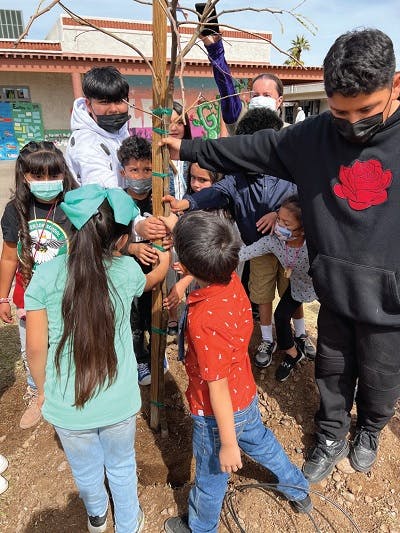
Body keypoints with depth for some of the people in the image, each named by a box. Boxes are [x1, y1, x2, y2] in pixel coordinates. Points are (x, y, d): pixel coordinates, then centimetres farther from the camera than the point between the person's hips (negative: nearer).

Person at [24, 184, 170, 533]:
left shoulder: (45, 276, -16)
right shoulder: (127, 270, -14)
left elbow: (36, 347, -9)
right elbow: (151, 281, 11)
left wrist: (42, 388, 9)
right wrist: (165, 262, 30)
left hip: (66, 405, 1)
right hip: (119, 402, 0)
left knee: (85, 471, 29)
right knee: (122, 467, 28)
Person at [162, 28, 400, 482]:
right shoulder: (314, 136, -4)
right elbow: (255, 149, 4)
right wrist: (191, 149, 8)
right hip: (335, 291, 2)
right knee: (332, 370, 21)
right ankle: (331, 436, 48)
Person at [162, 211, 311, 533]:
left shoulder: (203, 322, -38)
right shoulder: (233, 282, -18)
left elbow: (217, 388, -29)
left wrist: (228, 443, -16)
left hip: (219, 414, -7)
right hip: (247, 396, 7)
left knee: (211, 476, 21)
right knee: (260, 441, 34)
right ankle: (299, 492, 59)